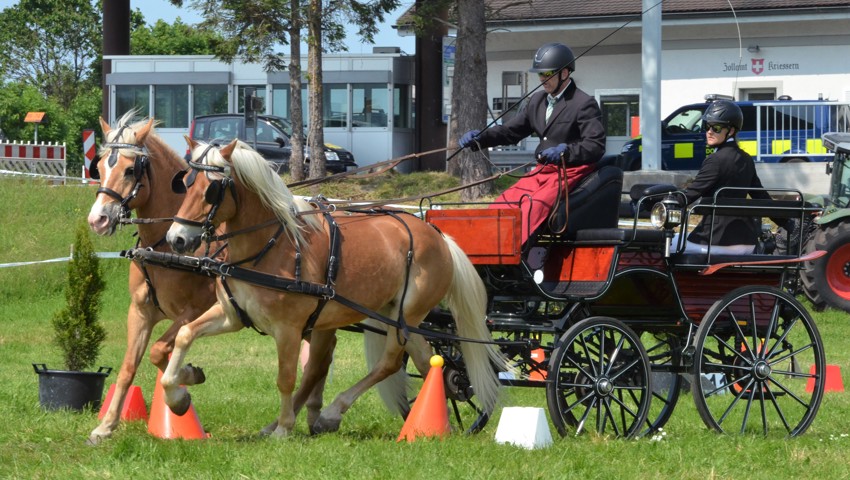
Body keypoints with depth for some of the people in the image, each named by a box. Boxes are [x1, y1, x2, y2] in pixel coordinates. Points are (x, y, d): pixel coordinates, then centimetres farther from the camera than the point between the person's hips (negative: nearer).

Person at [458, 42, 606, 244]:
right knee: (503, 203, -8)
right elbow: (511, 130, 19)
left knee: (534, 205, -30)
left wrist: (565, 151, -34)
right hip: (542, 171, 8)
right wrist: (479, 137, 2)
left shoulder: (585, 104, -8)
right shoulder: (538, 101, 16)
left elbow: (596, 146, -17)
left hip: (571, 171, -8)